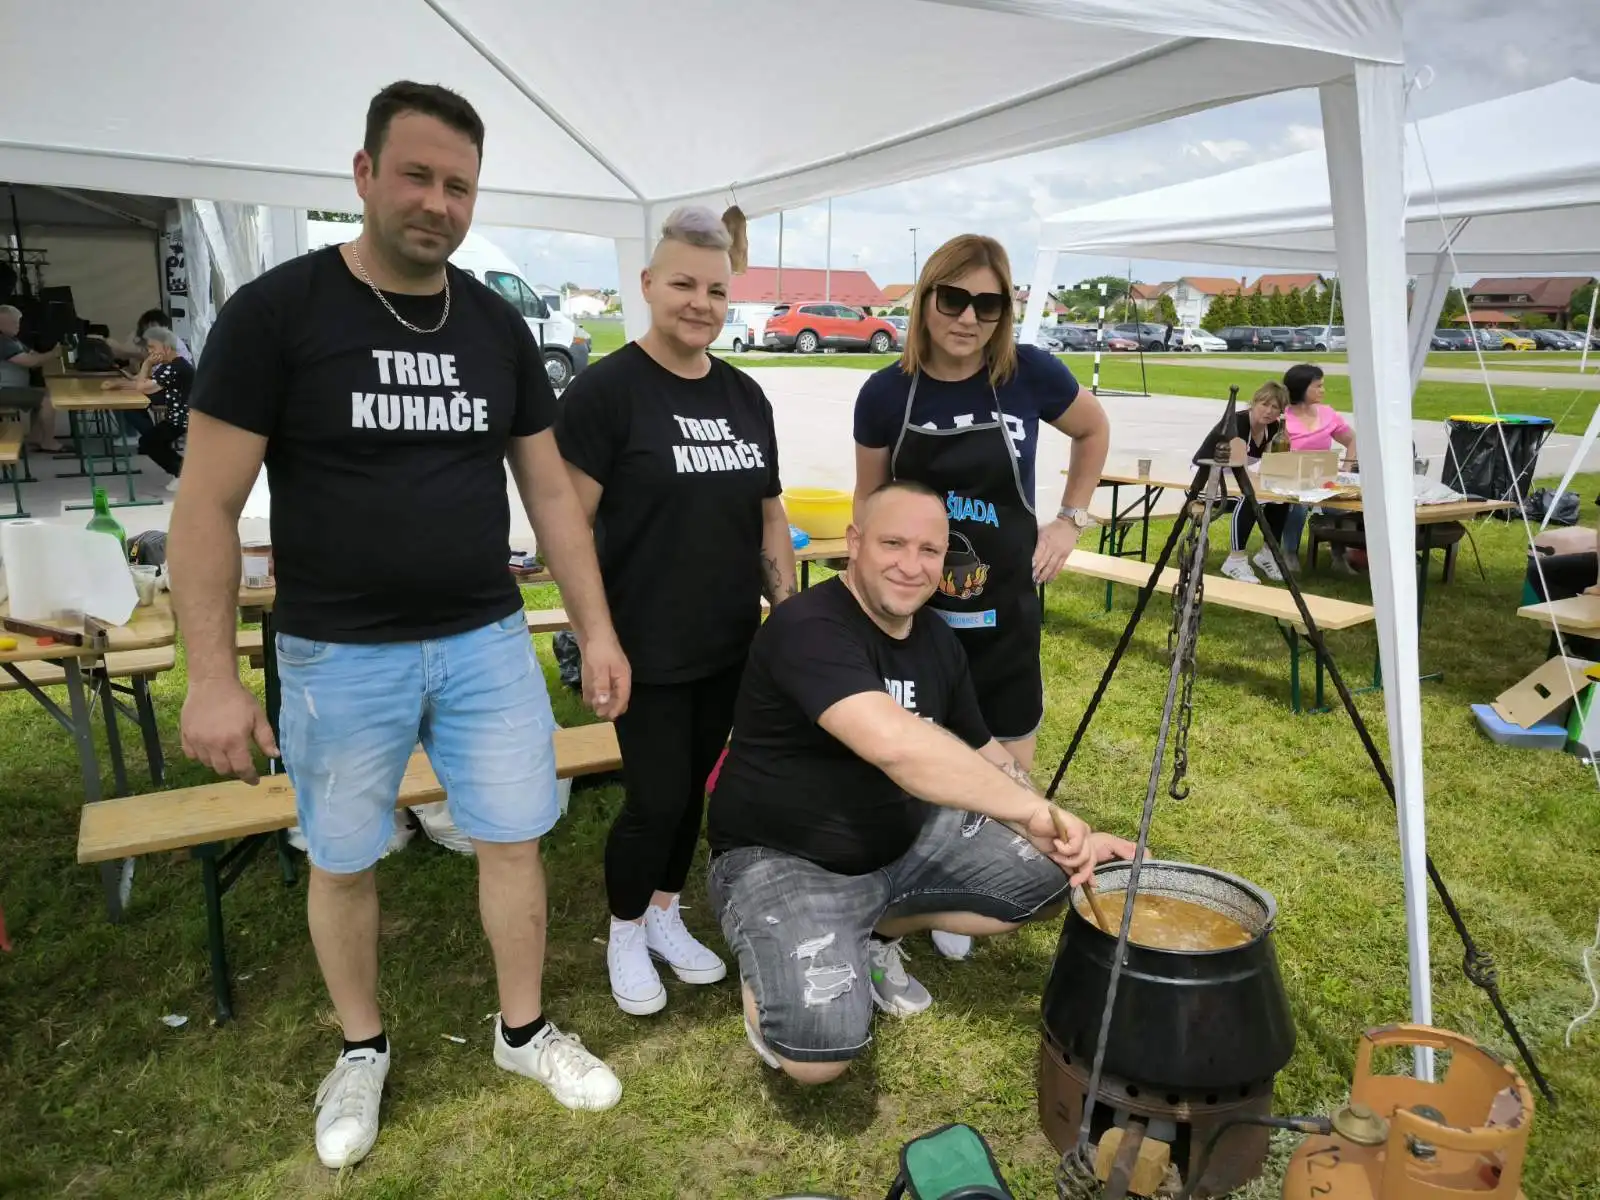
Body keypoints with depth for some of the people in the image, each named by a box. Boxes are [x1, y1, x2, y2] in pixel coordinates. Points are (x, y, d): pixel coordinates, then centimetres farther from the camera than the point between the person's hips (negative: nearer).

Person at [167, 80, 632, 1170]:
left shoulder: (498, 327, 3)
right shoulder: (275, 311, -9)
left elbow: (548, 488, 7)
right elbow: (208, 504, -8)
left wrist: (598, 629, 4)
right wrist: (213, 676, -12)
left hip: (487, 642, 3)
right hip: (339, 657, -2)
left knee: (515, 839, 10)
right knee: (343, 864, 13)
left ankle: (525, 1030, 32)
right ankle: (363, 1050, 38)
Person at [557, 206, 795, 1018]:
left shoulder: (745, 396, 8)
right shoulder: (605, 389, -12)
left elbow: (769, 515, 13)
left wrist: (789, 613, 10)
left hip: (730, 645, 6)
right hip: (646, 650, -6)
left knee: (694, 788, 16)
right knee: (656, 798, 1)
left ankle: (665, 916, 38)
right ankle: (624, 932, 28)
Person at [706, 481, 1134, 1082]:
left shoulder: (939, 640, 2)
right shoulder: (809, 627, -26)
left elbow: (983, 752, 12)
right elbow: (894, 744, -42)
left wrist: (1070, 836, -2)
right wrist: (1033, 809, -38)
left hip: (905, 841, 8)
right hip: (784, 860, -8)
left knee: (1053, 874, 1)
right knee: (819, 1049, -29)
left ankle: (877, 934, 14)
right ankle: (768, 970, 7)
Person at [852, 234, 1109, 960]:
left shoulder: (1030, 374, -11)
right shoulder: (885, 393, -9)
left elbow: (1094, 432, 10)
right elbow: (869, 506, 4)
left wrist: (1072, 519, 2)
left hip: (1004, 612, 0)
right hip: (913, 613, 0)